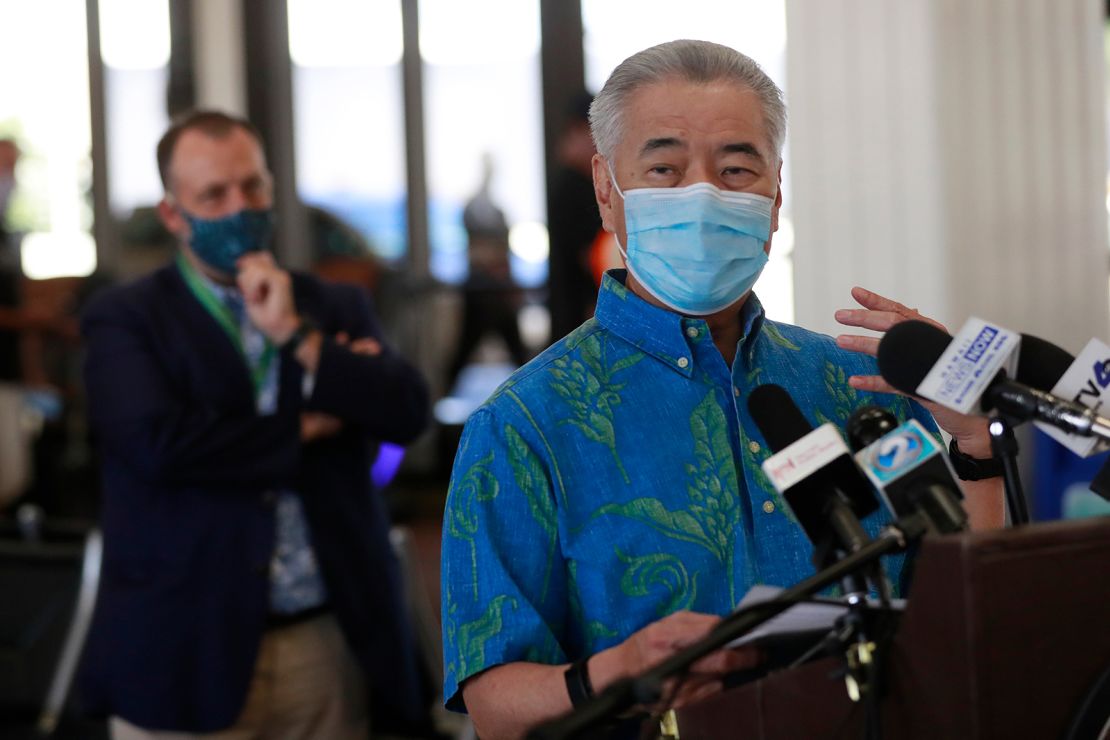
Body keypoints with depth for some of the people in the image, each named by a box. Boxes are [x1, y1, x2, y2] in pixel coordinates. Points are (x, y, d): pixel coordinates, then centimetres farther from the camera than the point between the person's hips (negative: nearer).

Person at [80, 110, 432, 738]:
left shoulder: (337, 308, 11)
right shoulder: (125, 320, 1)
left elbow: (408, 414, -3)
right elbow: (158, 443, -16)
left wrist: (297, 336, -11)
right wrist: (304, 430, -6)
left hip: (327, 646, 3)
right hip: (188, 650, -3)